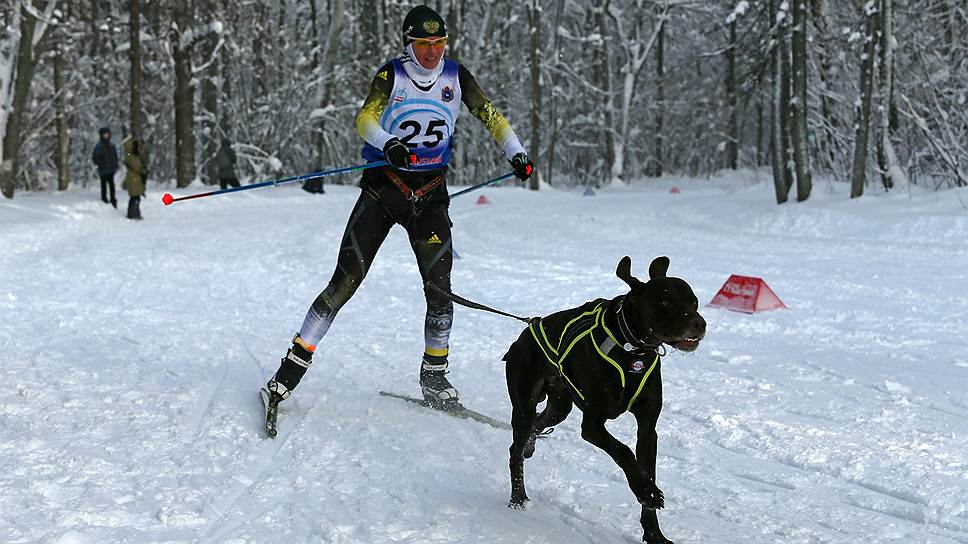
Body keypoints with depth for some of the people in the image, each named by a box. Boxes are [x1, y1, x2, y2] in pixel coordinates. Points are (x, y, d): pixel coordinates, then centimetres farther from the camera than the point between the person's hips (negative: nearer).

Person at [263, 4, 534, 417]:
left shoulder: (456, 77, 5)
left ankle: (434, 378, 10)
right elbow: (364, 119, -17)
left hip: (431, 196, 2)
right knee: (345, 281, -10)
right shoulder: (391, 75, -4)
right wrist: (388, 144, -37)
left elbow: (490, 116, 8)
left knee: (439, 288, -9)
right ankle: (289, 373, -6)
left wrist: (516, 153, -7)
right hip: (384, 186, -2)